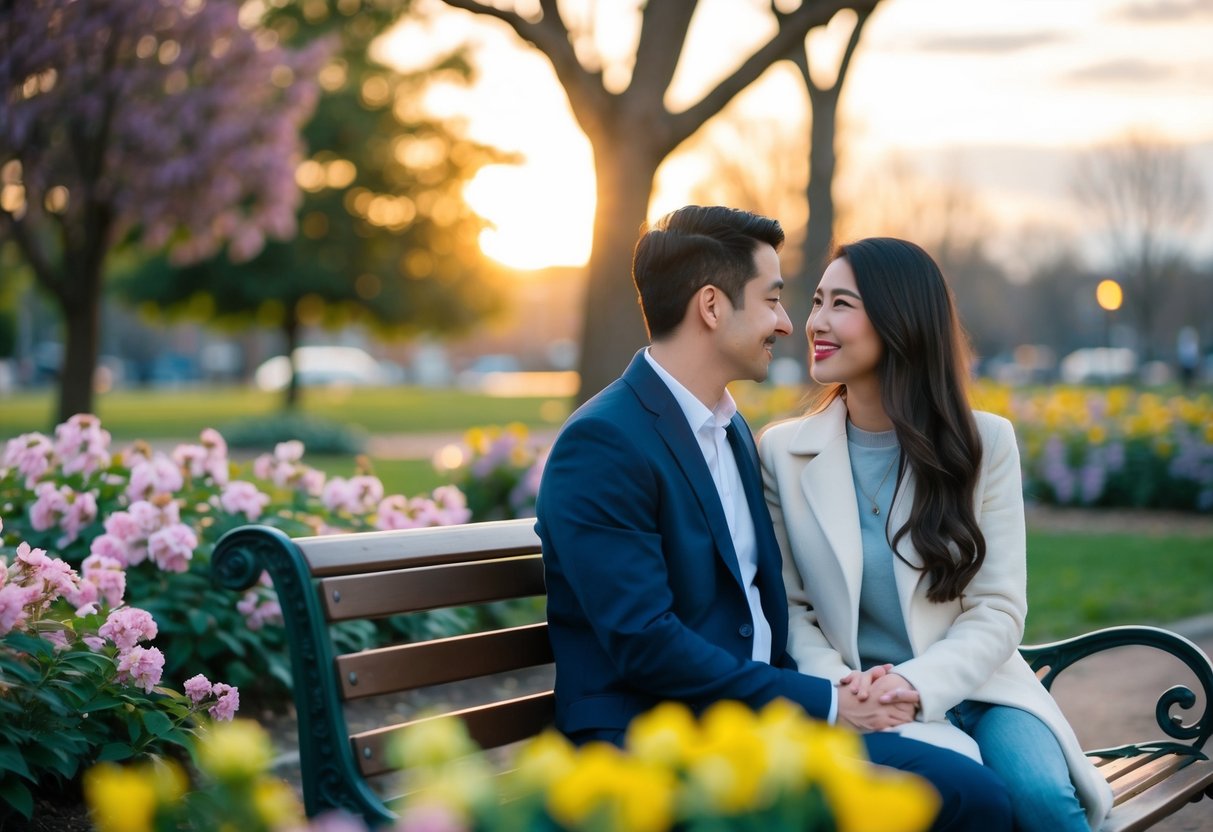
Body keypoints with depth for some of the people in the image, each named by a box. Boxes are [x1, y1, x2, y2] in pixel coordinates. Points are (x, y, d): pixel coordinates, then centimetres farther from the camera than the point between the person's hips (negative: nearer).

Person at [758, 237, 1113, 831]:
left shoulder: (984, 442, 1)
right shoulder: (782, 453, 2)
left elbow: (998, 609, -2)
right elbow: (790, 605, 2)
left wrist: (919, 680, -20)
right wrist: (833, 682, -18)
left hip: (974, 685, 2)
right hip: (860, 700, -1)